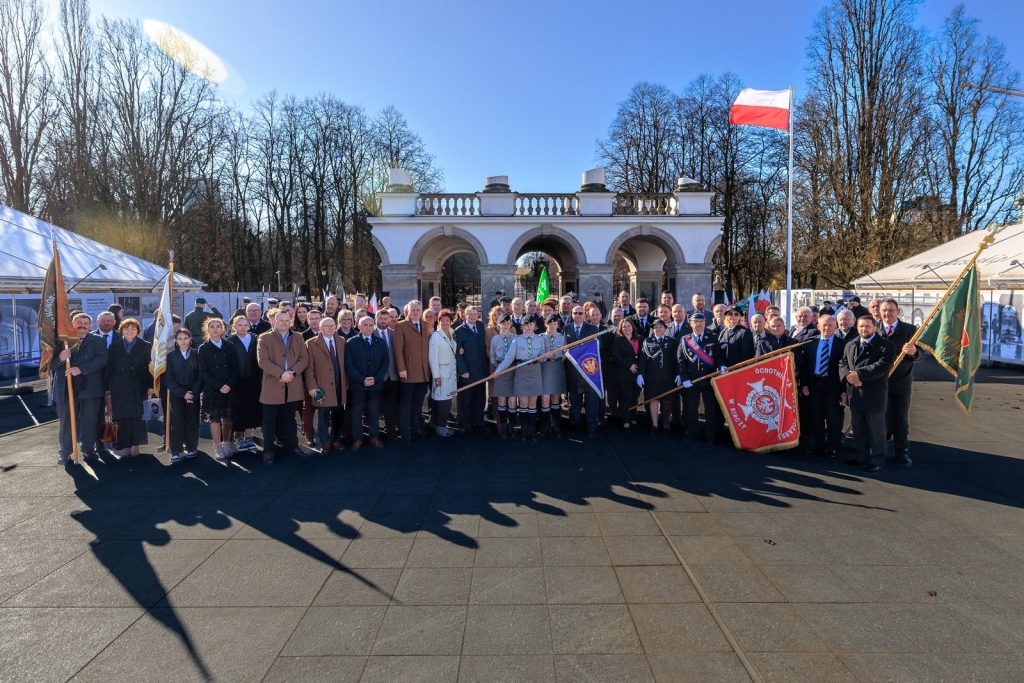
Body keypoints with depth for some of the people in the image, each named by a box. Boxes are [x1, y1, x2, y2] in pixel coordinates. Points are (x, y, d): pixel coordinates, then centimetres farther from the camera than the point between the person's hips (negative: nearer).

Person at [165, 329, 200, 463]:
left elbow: (200, 375, 3)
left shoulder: (196, 354, 5)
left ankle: (191, 448, 12)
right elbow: (168, 377, 0)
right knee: (177, 423, -4)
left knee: (192, 422, 2)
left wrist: (193, 393, -8)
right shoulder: (170, 355, 4)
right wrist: (182, 392, -10)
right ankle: (176, 452, 1)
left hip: (193, 395, 1)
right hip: (176, 394, -1)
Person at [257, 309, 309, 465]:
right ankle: (268, 451, 12)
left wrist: (292, 372, -14)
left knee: (289, 418, 15)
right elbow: (263, 361, -12)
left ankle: (290, 445, 26)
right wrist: (280, 374, -21)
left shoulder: (298, 338, 10)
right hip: (272, 387, -3)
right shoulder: (264, 339, -2)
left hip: (293, 386, 3)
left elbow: (304, 359, 2)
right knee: (270, 421, 4)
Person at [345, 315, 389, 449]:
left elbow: (385, 363, 5)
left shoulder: (381, 343, 8)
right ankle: (357, 439, 14)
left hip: (375, 384, 2)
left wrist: (376, 378, -8)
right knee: (356, 413, 3)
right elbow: (349, 365, -4)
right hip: (357, 385, -2)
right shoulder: (351, 343, 1)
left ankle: (374, 437, 17)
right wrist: (362, 379, -13)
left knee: (374, 412, 5)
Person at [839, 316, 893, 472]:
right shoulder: (850, 345, 13)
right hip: (854, 393, 6)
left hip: (874, 394, -6)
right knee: (858, 429, 16)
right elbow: (842, 363, 10)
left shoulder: (884, 346, -6)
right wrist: (848, 375, -11)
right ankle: (862, 456, 29)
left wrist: (859, 374, -21)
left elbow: (882, 366, -18)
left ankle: (877, 460, 17)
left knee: (876, 429, 5)